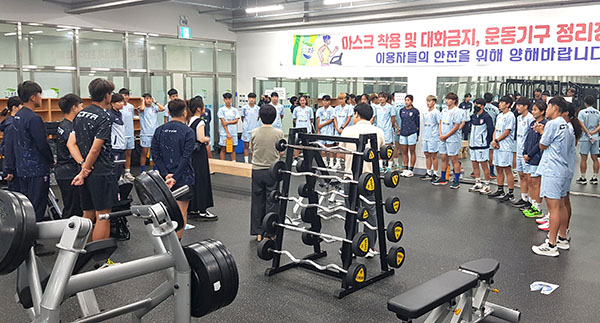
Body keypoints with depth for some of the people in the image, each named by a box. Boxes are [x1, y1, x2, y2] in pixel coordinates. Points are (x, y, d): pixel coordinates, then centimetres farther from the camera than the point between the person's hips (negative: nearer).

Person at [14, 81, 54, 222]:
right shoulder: (34, 118, -18)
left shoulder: (17, 116, 10)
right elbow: (42, 145, -18)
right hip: (37, 169, -9)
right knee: (37, 208, -3)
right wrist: (52, 160, -3)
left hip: (22, 169, 9)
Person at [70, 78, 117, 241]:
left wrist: (83, 165, -1)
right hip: (102, 172, -8)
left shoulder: (81, 114, 11)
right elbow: (95, 149, -17)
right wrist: (84, 171, -7)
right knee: (102, 216, -2)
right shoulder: (104, 117, -13)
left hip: (87, 172, 8)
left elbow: (71, 143, 8)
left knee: (88, 214, 16)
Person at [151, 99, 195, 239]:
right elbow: (186, 157, -18)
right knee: (181, 213, 3)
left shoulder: (159, 130, 4)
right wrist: (175, 177, -16)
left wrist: (166, 174, -7)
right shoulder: (188, 132, -10)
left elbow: (155, 155, -2)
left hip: (164, 179, 5)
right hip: (183, 178, -5)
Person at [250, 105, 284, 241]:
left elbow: (252, 149, 8)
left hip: (257, 170, 2)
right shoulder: (278, 133, -10)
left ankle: (258, 233, 17)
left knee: (257, 202, 11)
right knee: (272, 202, 6)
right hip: (272, 171, -2)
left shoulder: (255, 132, -4)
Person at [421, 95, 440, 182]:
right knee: (427, 155, 10)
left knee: (433, 155, -2)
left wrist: (440, 135, -14)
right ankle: (428, 173, 19)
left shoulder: (436, 112, -7)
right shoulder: (425, 113, 14)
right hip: (425, 137, 7)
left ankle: (435, 174, 5)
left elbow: (440, 124, -8)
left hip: (433, 137, -7)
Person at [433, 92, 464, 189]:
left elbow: (456, 127, -15)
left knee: (454, 160, -4)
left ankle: (457, 181, 3)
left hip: (453, 139, -7)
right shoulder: (444, 110, 12)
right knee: (443, 158, 12)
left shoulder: (457, 111, -11)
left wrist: (446, 136, -13)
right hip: (443, 138, 7)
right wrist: (440, 135, 2)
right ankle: (443, 179, 22)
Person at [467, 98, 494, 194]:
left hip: (482, 146, -8)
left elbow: (491, 129, -12)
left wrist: (487, 141, -11)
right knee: (474, 165, 13)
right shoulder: (473, 116, 11)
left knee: (484, 165, -1)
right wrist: (470, 139, 14)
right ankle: (478, 184, 24)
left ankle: (487, 186, 8)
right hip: (473, 145, 8)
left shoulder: (486, 117, -11)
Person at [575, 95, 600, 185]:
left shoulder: (582, 112, -5)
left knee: (584, 158, 1)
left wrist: (589, 135, -11)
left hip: (585, 138, -4)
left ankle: (583, 178, 5)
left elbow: (582, 125, -13)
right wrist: (592, 133, -6)